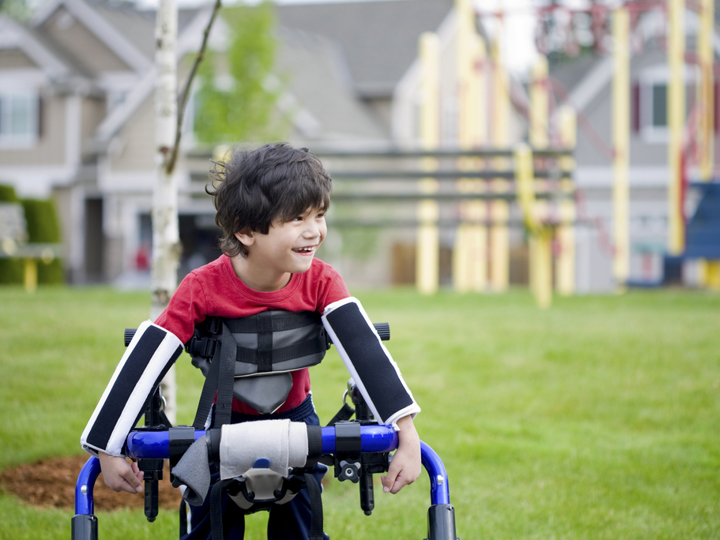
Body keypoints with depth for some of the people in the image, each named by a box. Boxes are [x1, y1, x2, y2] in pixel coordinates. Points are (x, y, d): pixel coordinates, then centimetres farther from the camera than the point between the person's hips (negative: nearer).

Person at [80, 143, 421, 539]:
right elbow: (144, 361, -25)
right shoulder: (203, 287, -28)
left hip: (295, 417, 1)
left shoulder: (321, 283, -22)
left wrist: (407, 435, -41)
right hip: (225, 421, -1)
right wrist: (108, 450, -24)